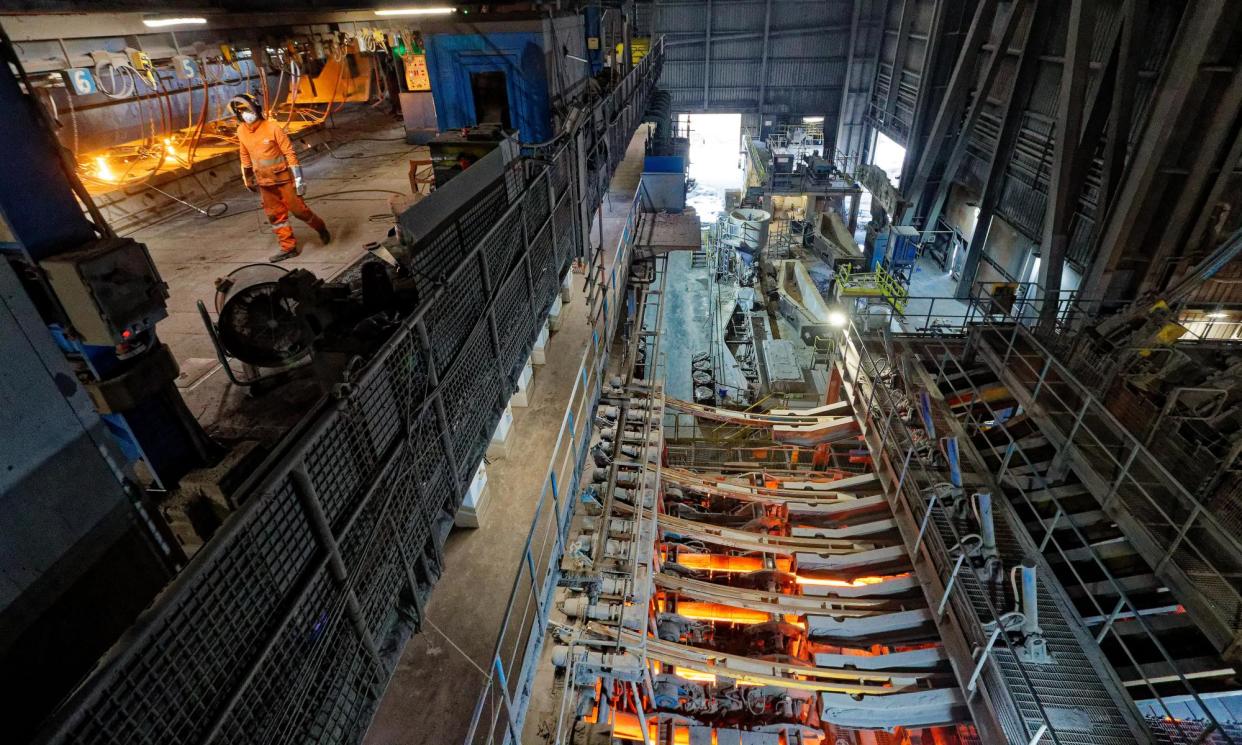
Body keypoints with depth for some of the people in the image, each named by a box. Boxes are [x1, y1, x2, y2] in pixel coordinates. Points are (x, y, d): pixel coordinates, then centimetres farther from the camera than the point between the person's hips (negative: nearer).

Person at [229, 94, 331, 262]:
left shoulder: (272, 128, -15)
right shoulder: (241, 131, 1)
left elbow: (289, 153, -14)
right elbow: (245, 156, 14)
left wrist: (298, 178, -17)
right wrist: (248, 179, 19)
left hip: (284, 178, -5)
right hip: (264, 182, 5)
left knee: (298, 209, -2)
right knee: (275, 216, 6)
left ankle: (321, 228, 24)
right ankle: (288, 248, 13)